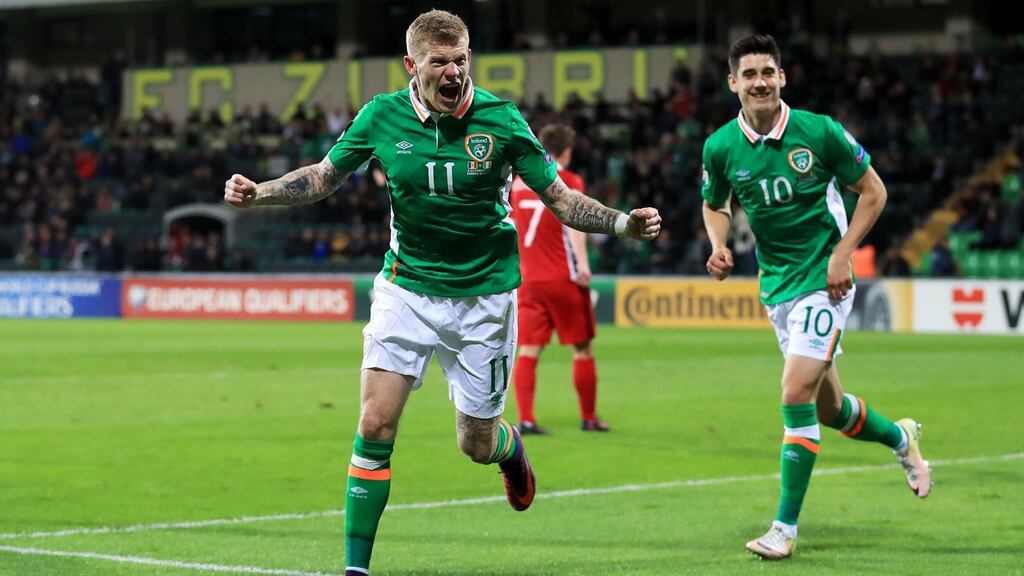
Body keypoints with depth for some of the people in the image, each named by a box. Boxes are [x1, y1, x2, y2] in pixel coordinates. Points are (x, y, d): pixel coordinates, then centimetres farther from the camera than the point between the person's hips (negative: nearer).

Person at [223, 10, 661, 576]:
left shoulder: (501, 120, -11)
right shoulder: (382, 116, -7)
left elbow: (561, 199, -5)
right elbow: (324, 177, 8)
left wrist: (624, 223, -21)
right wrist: (258, 192, -8)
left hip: (483, 295, -1)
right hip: (406, 289, 1)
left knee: (476, 444, 7)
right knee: (375, 425, -14)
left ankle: (510, 445, 47)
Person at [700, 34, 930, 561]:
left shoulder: (819, 132, -13)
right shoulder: (720, 148, -4)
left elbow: (873, 191, -3)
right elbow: (714, 205, 15)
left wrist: (841, 255, -12)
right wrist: (719, 247, -6)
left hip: (823, 280, -5)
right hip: (776, 285, 5)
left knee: (797, 393, -17)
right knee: (828, 408, 13)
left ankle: (786, 526, -9)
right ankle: (900, 437, 46)